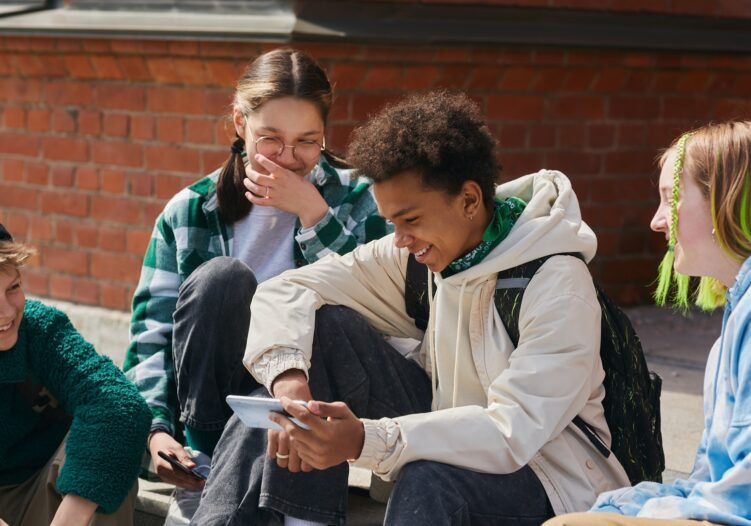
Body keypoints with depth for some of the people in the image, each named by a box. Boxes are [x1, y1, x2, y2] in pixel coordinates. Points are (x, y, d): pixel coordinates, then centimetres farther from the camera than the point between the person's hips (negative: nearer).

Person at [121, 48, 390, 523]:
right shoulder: (188, 213, 6)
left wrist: (313, 215, -17)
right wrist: (156, 427, -16)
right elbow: (152, 331, 0)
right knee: (221, 276, -25)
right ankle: (206, 471, -21)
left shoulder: (356, 200, 3)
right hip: (211, 399, 1)